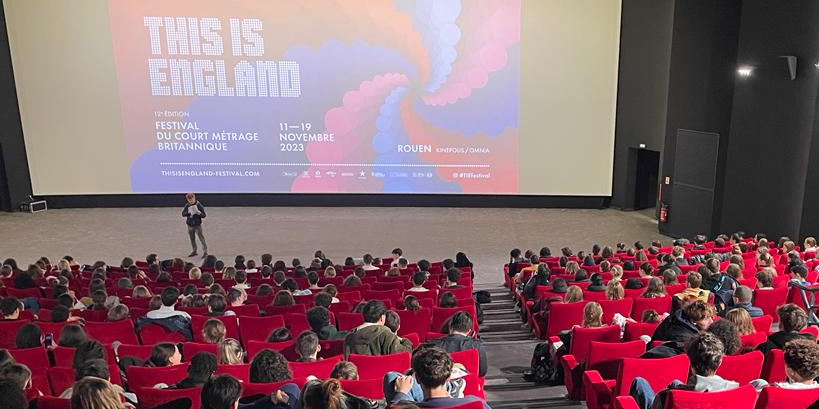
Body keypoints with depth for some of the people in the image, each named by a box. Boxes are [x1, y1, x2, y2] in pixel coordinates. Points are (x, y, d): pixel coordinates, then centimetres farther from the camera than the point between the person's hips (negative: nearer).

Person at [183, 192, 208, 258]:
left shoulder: (198, 205, -10)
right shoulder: (187, 205, 1)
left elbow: (204, 215, -10)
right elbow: (183, 214, -2)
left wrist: (199, 213, -30)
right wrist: (188, 212, -20)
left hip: (197, 225, -5)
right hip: (190, 225, 5)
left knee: (201, 238, -6)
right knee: (192, 239, 16)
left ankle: (205, 252, -4)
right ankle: (194, 251, 30)